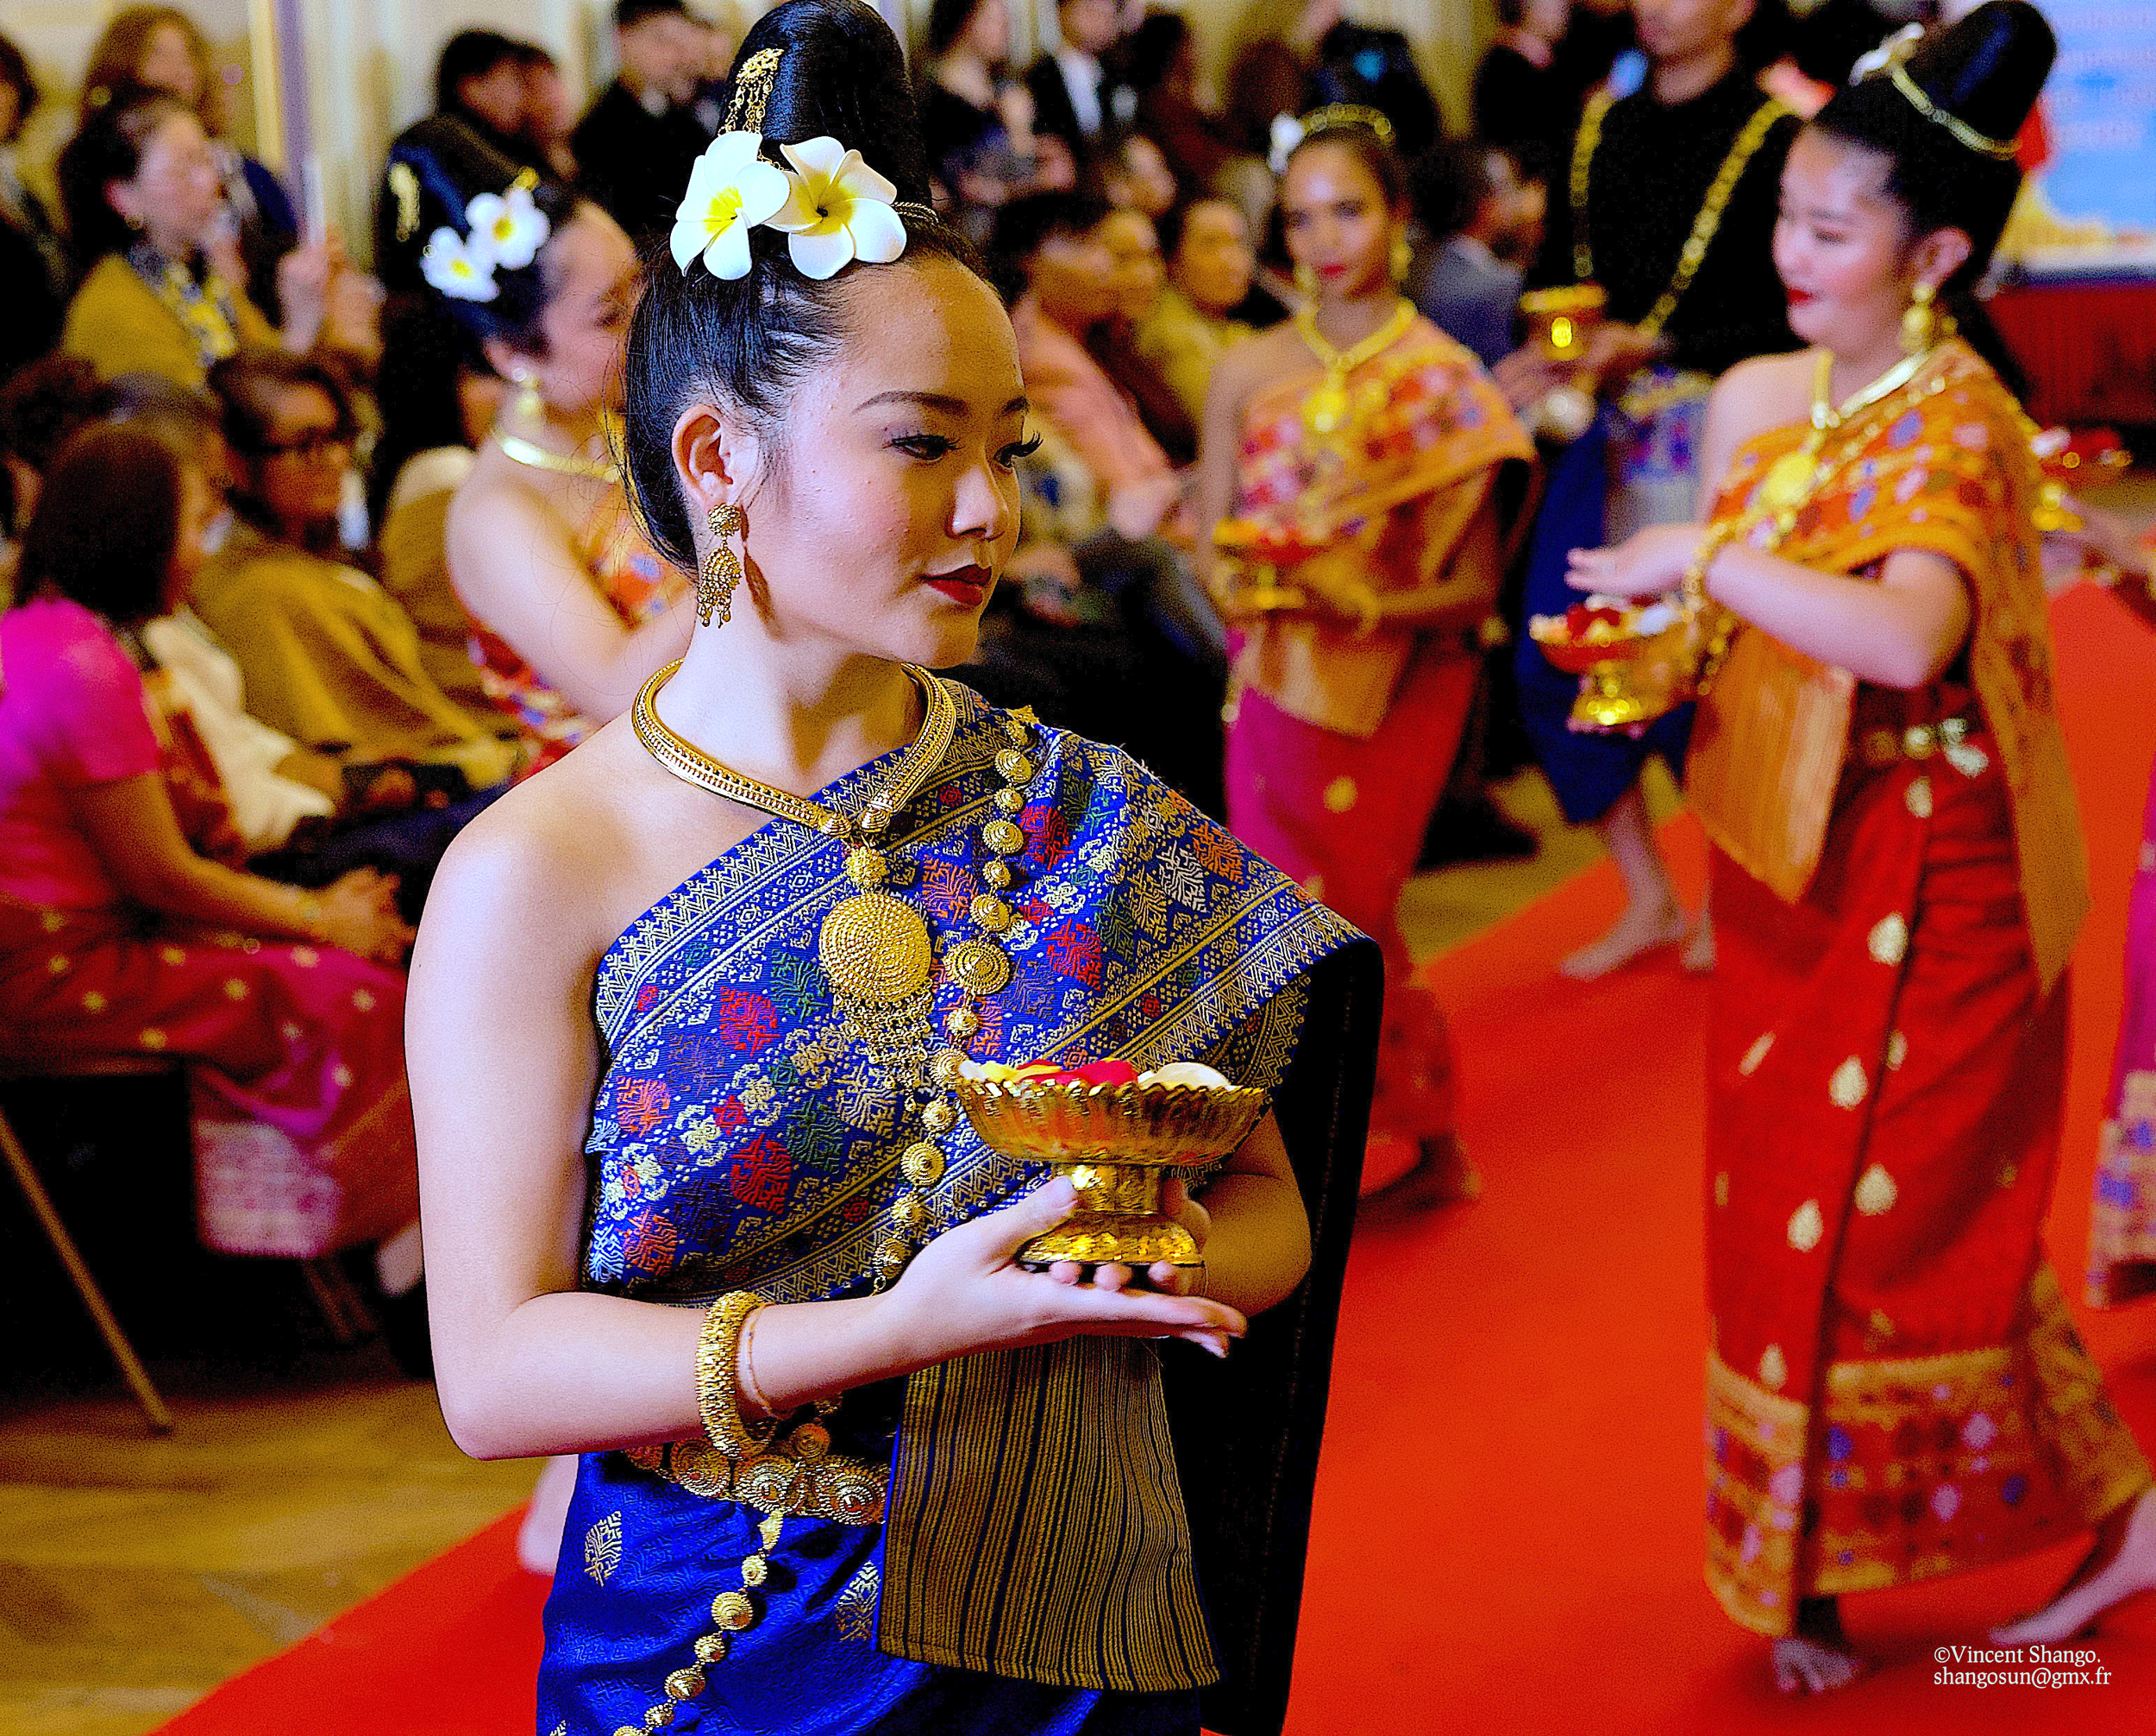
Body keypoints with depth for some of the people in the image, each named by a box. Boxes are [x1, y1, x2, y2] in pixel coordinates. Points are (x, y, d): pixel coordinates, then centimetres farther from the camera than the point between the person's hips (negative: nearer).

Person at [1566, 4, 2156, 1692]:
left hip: (1926, 880, -7)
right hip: (1790, 859, 7)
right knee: (1784, 1213, 11)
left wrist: (1707, 556, -24)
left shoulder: (1961, 424, -16)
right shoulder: (1761, 399, 6)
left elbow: (1903, 637, -33)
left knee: (1885, 1220, -1)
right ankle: (1817, 1567, 24)